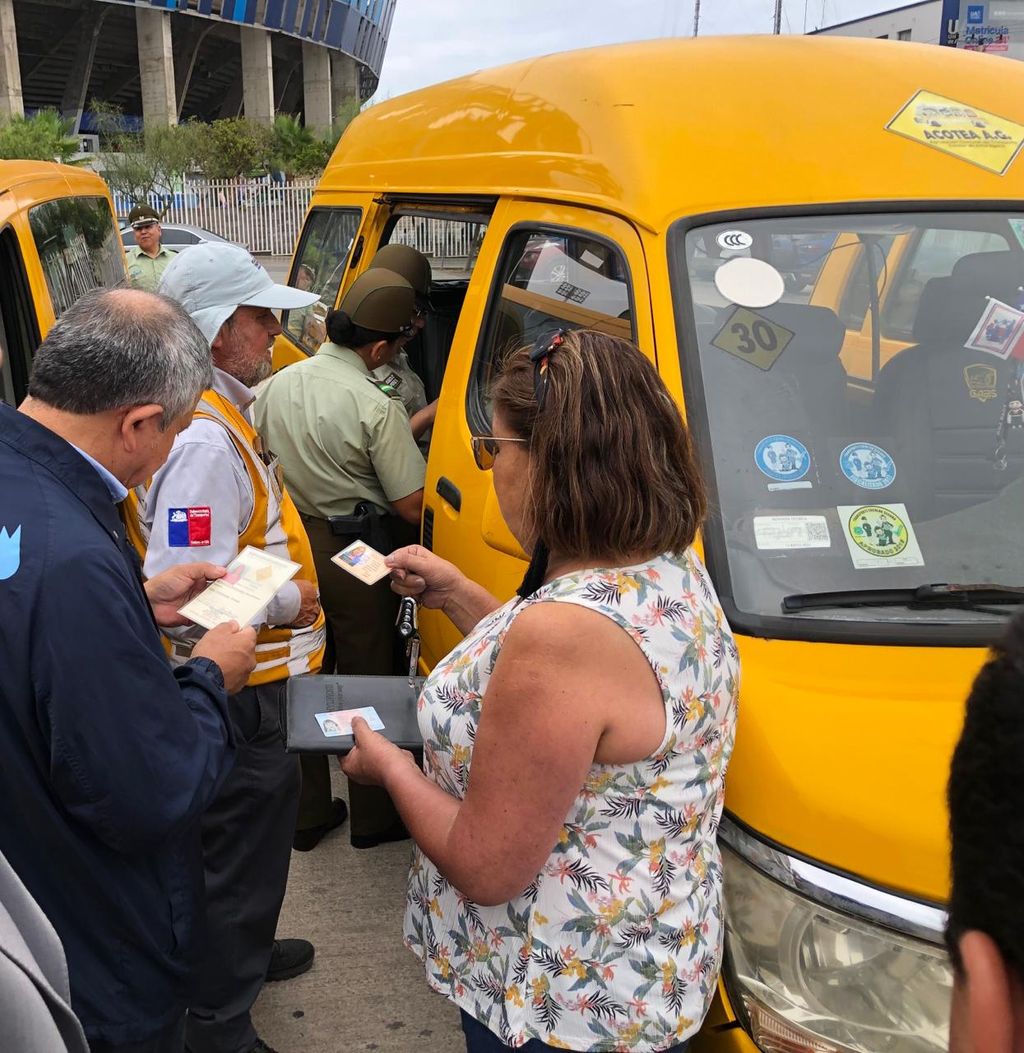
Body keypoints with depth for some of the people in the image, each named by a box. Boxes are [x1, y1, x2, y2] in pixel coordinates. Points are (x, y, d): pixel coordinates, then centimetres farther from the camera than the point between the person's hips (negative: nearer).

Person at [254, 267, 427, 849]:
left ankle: (305, 811, 30)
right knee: (367, 680, 10)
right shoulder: (376, 406, -21)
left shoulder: (278, 383, 0)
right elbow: (412, 505, -20)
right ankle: (375, 817, 25)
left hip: (293, 548, 6)